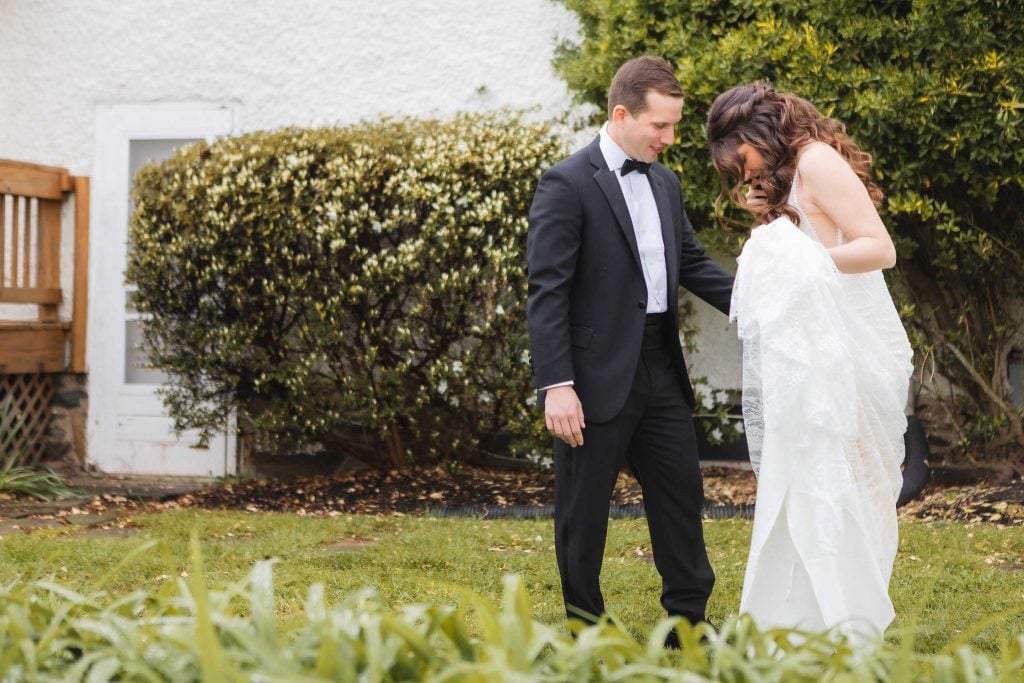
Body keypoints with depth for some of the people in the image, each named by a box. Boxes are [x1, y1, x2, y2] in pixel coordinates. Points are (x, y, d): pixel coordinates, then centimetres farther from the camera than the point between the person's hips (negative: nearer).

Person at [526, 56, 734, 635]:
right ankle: (585, 627, 17)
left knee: (681, 492, 11)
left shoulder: (666, 183, 12)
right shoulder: (568, 185, -11)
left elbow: (693, 263, 16)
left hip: (661, 370, 7)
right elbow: (547, 291, -15)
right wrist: (556, 385, -20)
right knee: (585, 508, 4)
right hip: (598, 377, -7)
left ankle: (690, 619, 22)